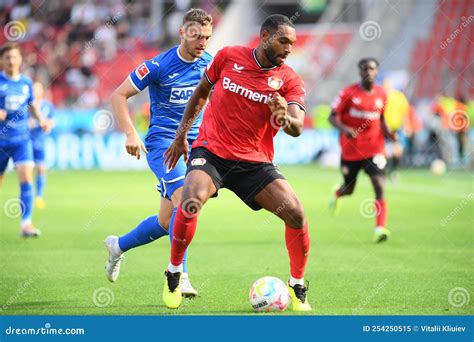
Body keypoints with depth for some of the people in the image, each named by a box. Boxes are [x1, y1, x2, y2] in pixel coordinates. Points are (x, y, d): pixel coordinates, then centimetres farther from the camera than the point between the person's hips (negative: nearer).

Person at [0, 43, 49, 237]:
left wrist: (41, 120, 4)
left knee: (26, 179, -15)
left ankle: (26, 223, -15)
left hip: (22, 139, 2)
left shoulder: (26, 83, 7)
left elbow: (32, 106, 22)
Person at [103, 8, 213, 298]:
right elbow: (119, 95, -7)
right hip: (163, 141, -5)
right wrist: (131, 134, -17)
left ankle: (119, 245, 32)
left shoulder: (211, 64, 2)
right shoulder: (159, 65, -12)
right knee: (184, 202, -26)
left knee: (167, 223, 7)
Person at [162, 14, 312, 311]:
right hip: (210, 151, -1)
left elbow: (297, 128, -14)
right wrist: (181, 135, 17)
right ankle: (174, 274, -7)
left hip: (255, 161, 1)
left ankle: (297, 288, 6)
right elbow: (202, 91, 15)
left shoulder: (290, 80, -2)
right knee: (191, 201, -31)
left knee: (296, 213, -17)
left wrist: (285, 119, -38)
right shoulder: (228, 57, -1)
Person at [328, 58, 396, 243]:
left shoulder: (381, 94, 3)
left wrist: (388, 133, -1)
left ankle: (380, 228, -21)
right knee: (349, 189, 15)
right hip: (350, 149, -1)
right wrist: (344, 129, -26)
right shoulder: (348, 93, -7)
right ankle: (337, 195, 53)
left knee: (379, 185, -18)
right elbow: (332, 116, -6)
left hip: (374, 149, 1)